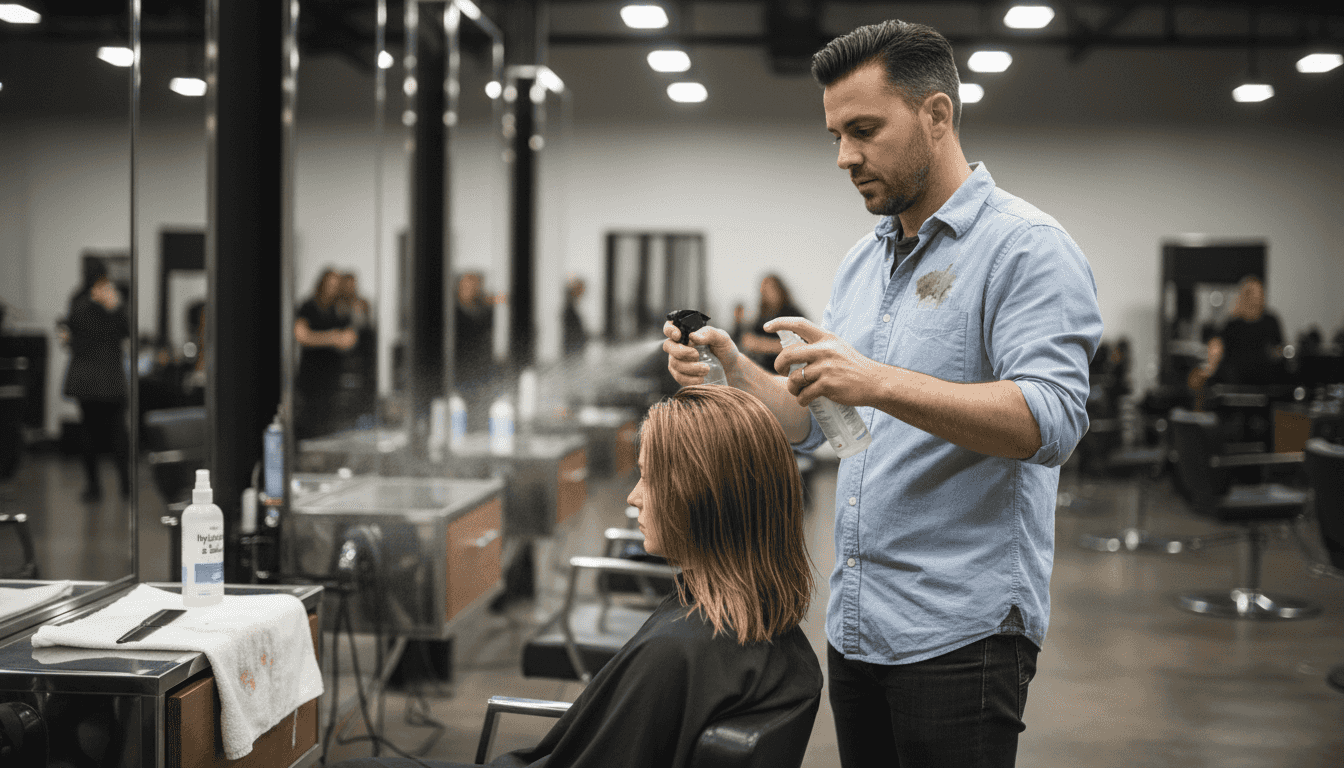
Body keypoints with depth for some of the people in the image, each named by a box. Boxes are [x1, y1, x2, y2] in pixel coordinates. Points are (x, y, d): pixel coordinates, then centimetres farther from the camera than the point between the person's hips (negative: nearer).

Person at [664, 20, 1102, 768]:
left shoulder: (1026, 246, -10)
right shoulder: (862, 263, 15)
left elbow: (1052, 422, -23)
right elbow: (810, 423, 18)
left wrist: (881, 384, -30)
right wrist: (732, 369, -1)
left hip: (960, 632, -7)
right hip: (856, 624, 7)